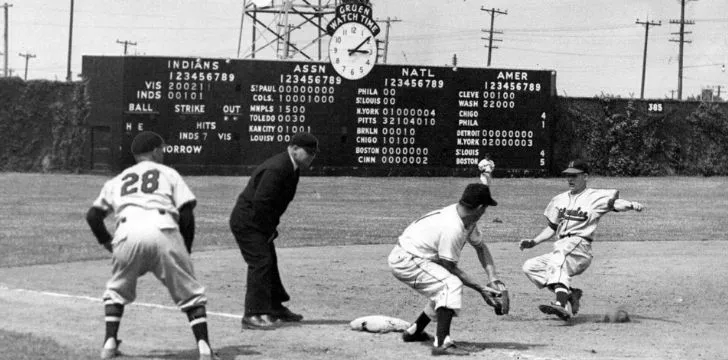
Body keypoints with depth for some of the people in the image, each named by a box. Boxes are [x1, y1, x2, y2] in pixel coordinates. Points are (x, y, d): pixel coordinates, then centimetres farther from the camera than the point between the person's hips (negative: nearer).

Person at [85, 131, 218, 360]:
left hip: (127, 232, 2)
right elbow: (187, 214, 12)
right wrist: (185, 250, 20)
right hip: (163, 229, -2)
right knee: (191, 294, 9)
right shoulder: (169, 173, 24)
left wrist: (107, 242, 32)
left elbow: (93, 215, 22)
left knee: (116, 291, 24)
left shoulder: (117, 180, 31)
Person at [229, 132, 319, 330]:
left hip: (261, 224, 11)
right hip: (247, 222, -11)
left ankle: (275, 307, 33)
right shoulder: (276, 169, -25)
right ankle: (253, 315, -13)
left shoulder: (291, 169, 8)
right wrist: (269, 230, -18)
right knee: (260, 263, -14)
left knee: (269, 262, 19)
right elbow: (260, 202, -28)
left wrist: (271, 228, 8)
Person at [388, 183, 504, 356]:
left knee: (442, 292, 21)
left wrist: (493, 278, 2)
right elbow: (450, 268, -19)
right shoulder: (452, 228, -28)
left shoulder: (466, 218, 1)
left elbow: (480, 246, 13)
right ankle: (442, 343, -26)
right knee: (452, 285, -21)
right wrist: (480, 288, -14)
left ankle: (414, 331, 36)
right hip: (405, 261, -10)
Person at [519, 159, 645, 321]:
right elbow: (552, 228, 27)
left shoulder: (596, 196, 3)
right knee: (530, 266, -6)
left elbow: (616, 203, -14)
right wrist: (534, 242, 14)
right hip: (560, 251, 7)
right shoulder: (559, 200, 21)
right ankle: (569, 293, -7)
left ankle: (561, 303, -54)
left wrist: (631, 205, -34)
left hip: (581, 248, -7)